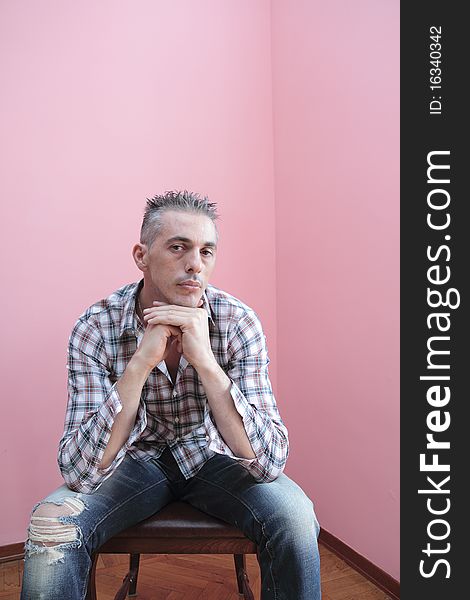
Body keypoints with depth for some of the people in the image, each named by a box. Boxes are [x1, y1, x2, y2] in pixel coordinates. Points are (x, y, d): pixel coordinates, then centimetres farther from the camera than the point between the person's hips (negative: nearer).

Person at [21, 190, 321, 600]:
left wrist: (204, 360, -38)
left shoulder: (239, 322, -21)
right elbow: (78, 472, -27)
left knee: (295, 516, -26)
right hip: (137, 458, 0)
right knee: (51, 524, -27)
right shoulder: (96, 328, -20)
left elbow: (270, 462, -27)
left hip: (212, 457, 1)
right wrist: (141, 362, -37)